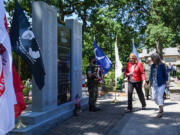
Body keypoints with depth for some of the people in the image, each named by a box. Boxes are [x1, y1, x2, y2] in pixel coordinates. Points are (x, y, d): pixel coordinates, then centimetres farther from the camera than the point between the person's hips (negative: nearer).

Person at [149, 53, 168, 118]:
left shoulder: (162, 65, -5)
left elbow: (165, 74, -2)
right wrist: (150, 82, 15)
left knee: (160, 97, -9)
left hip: (161, 84, -5)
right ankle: (161, 108, 29)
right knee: (154, 97, 7)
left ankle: (160, 111, -1)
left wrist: (166, 82, -5)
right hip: (154, 84, 5)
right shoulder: (152, 66, 8)